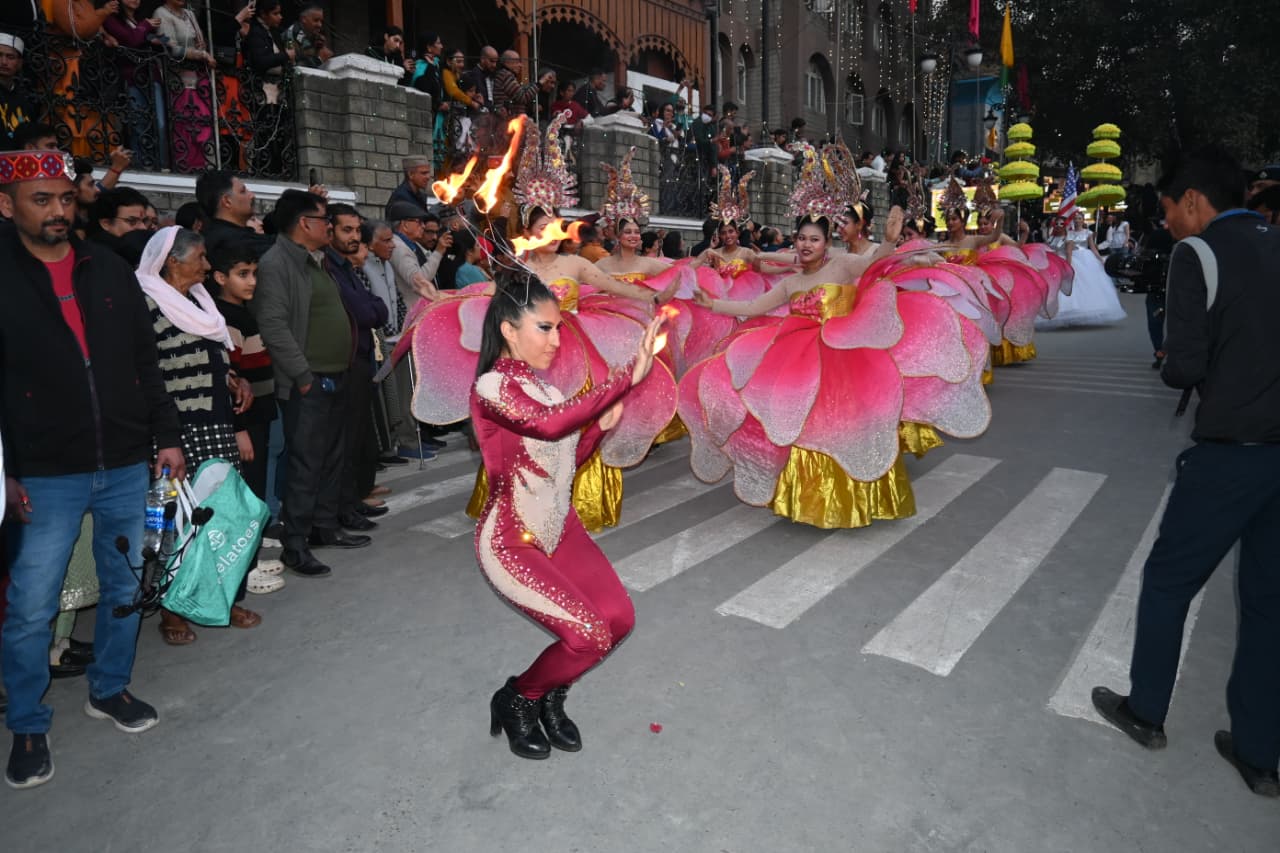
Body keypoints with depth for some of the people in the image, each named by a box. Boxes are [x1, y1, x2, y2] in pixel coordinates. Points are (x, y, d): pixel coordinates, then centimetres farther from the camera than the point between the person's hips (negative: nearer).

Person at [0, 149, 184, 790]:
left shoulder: (112, 272, 7)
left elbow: (147, 363, 10)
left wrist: (168, 437, 5)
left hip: (127, 467, 3)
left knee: (126, 588, 14)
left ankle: (110, 689, 33)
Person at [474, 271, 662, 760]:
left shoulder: (542, 386, 9)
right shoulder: (491, 386, -16)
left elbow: (564, 461, 11)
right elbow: (548, 423, -37)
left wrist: (601, 426, -5)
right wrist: (628, 377, -39)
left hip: (560, 527, 8)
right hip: (512, 540, -8)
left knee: (619, 618, -3)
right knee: (589, 636, -14)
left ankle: (550, 696, 23)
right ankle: (515, 700, 15)